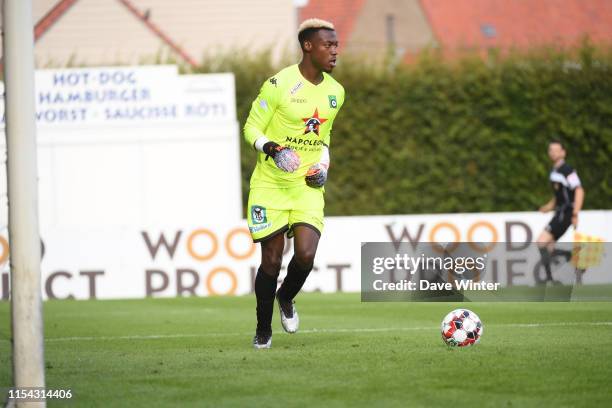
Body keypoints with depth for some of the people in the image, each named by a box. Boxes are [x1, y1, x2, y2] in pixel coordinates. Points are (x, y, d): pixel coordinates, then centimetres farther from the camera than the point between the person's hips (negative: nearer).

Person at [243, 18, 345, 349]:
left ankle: (286, 298, 19)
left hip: (307, 185, 4)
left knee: (306, 256, -15)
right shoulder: (279, 85, -12)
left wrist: (322, 167, 3)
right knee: (271, 261, 0)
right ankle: (263, 330, 20)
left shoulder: (335, 92, 6)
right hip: (270, 183, -4)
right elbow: (251, 127, -6)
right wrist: (268, 146, -26)